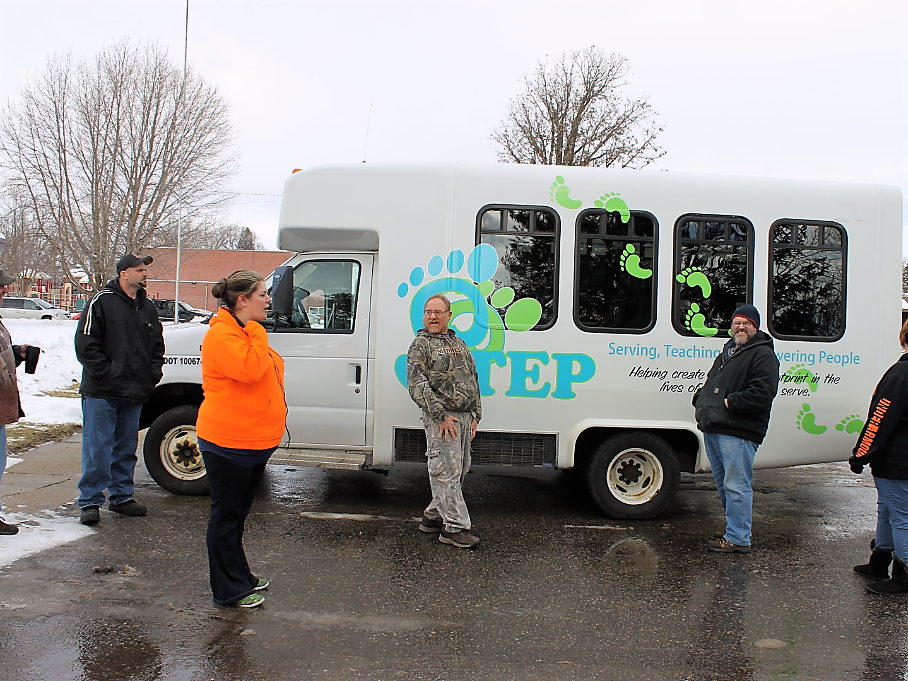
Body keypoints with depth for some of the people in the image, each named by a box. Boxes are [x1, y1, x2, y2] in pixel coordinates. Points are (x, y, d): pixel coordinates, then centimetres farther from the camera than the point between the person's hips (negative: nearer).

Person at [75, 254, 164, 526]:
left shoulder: (147, 308, 13)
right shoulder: (102, 302, -7)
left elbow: (157, 345, 22)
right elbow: (85, 345, -11)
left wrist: (154, 372, 7)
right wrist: (105, 374, -14)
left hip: (134, 392, 6)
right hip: (101, 394, -6)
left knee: (126, 449, 13)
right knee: (97, 448, -3)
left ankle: (121, 496, 24)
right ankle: (90, 502, 6)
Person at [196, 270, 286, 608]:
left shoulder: (249, 332, 14)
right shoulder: (222, 335, -18)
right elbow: (248, 370, -32)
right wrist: (257, 333, -21)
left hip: (255, 441, 10)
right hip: (229, 443, -10)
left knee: (237, 513, 21)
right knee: (226, 515, 3)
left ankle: (239, 575, 34)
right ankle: (230, 590, 13)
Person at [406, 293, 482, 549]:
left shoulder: (459, 344, 19)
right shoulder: (421, 345, -2)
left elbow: (473, 381, 21)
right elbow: (417, 386, -11)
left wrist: (475, 415, 12)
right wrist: (441, 415, -16)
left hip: (464, 417, 7)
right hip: (441, 419, -7)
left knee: (459, 470, 11)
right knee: (447, 472, -7)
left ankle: (433, 516, 23)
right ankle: (455, 526, -1)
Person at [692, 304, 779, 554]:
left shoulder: (762, 355, -5)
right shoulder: (726, 352, 23)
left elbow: (762, 392, -19)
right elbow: (710, 382, 32)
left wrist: (730, 403, -17)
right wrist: (701, 398, 12)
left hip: (737, 433, -9)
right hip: (713, 430, 10)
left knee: (736, 486, -7)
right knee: (723, 484, 18)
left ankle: (738, 539, 0)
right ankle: (734, 528, 31)